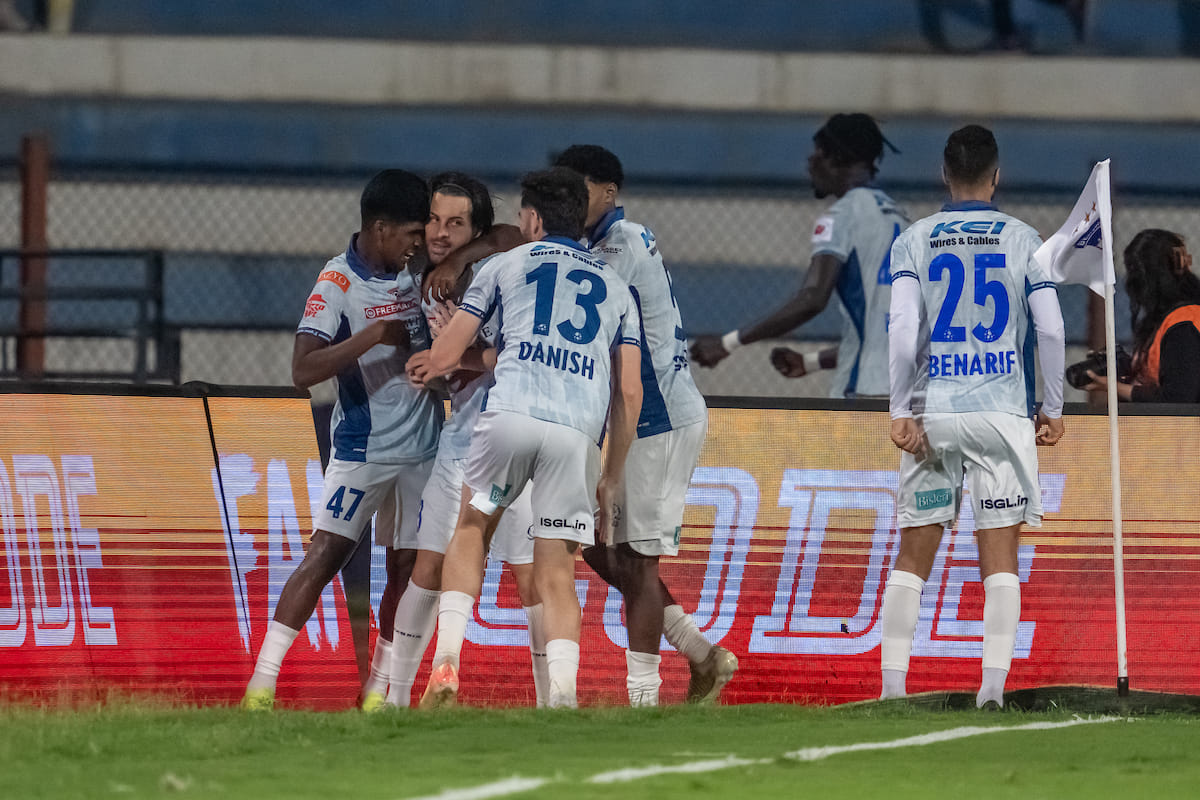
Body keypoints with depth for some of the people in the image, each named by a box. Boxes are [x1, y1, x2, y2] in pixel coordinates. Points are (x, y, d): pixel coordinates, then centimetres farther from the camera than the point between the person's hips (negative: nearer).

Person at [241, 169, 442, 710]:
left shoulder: (414, 272, 5)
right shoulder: (338, 284, -14)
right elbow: (304, 370, -23)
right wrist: (373, 335, -27)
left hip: (422, 449, 6)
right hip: (362, 449, -6)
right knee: (325, 554, -14)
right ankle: (262, 682, -14)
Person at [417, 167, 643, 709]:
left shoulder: (505, 265, 19)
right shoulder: (615, 288, 27)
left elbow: (442, 361, 15)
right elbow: (630, 392, 19)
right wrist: (610, 481, 24)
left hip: (511, 414, -2)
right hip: (579, 432, 2)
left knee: (472, 526, 20)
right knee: (556, 572, 6)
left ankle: (446, 661, 4)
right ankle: (563, 694, -12)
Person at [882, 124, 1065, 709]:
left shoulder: (914, 241, 4)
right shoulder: (1023, 241, 3)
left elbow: (902, 328, -6)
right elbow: (1050, 330, -1)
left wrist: (901, 411, -4)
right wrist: (1052, 409, 9)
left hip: (932, 415, 1)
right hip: (1003, 412, -1)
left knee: (914, 555, 6)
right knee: (1000, 555, 1)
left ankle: (891, 683, 2)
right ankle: (994, 683, -8)